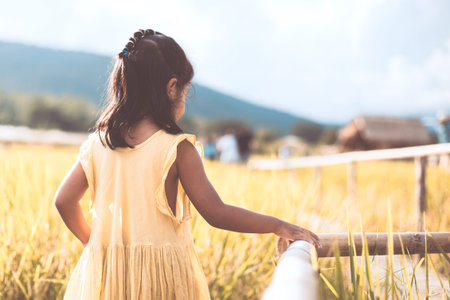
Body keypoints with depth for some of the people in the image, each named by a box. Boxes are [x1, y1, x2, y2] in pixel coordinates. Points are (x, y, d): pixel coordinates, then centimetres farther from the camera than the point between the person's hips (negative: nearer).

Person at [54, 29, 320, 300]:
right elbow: (217, 213, -13)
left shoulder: (98, 143, 2)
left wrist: (89, 239, 23)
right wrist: (278, 226, -3)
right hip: (161, 272, -4)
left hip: (105, 271, 5)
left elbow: (64, 200, 5)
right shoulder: (177, 149, -12)